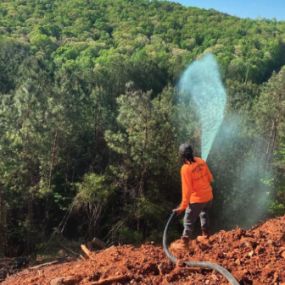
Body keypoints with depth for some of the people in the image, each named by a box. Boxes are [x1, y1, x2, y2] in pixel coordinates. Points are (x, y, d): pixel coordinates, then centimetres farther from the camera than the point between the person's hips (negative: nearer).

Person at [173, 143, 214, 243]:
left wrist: (183, 206, -17)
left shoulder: (185, 168, -22)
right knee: (204, 214, 31)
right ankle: (205, 233, 44)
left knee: (188, 221, 8)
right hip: (208, 195, 6)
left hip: (197, 199, -6)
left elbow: (187, 189, -22)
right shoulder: (201, 161, -5)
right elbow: (210, 178, 7)